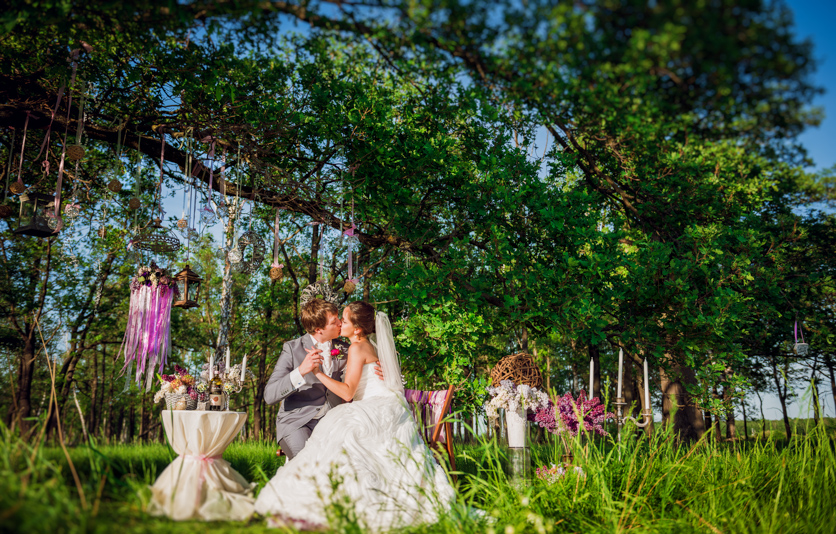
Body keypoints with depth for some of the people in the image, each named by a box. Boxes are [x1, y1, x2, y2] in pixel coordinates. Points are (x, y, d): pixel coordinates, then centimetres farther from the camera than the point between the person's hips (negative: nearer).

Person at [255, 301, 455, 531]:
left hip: (379, 411, -11)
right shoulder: (370, 347, 19)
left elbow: (348, 392, -16)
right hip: (386, 411, 11)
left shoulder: (357, 348, -10)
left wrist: (319, 373, -15)